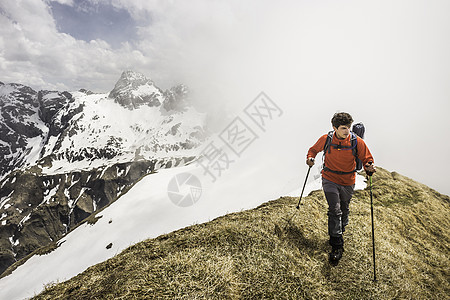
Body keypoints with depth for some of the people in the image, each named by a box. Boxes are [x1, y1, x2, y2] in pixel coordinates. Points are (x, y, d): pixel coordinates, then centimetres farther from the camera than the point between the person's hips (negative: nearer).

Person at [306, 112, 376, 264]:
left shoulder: (357, 142, -13)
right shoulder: (326, 139, -12)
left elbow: (367, 159, -4)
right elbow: (314, 149, 6)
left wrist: (369, 167, -25)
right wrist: (310, 157, -13)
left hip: (348, 182, 2)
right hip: (330, 179, -1)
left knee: (344, 210, 19)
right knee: (335, 210, -11)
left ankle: (340, 231, 50)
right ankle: (337, 246, 0)